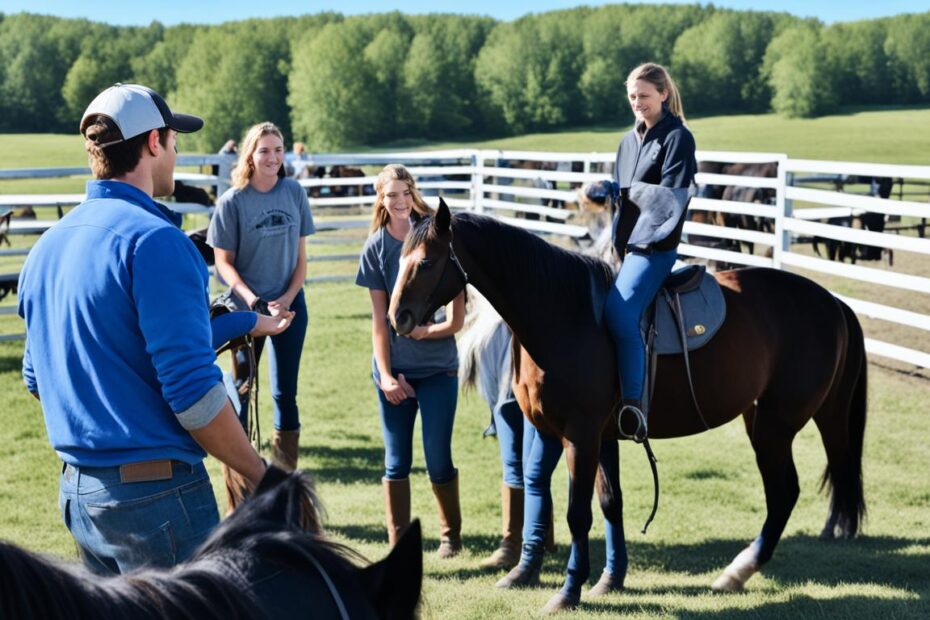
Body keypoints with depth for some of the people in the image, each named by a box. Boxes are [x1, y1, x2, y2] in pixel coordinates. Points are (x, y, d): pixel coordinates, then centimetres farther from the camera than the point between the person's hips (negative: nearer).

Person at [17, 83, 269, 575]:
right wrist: (262, 478, -11)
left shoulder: (47, 246, 11)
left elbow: (37, 379, 20)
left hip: (76, 490, 9)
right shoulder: (154, 240, -16)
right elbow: (192, 390, -21)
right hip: (155, 493, -8)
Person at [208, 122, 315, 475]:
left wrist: (288, 297, -9)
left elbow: (300, 255, 3)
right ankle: (236, 469, 17)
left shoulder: (294, 193, -2)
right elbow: (223, 261, -7)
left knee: (285, 391, 8)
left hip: (290, 304, 3)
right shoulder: (232, 201, -10)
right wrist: (249, 298, -20)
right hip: (247, 308, -2)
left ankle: (287, 471, 19)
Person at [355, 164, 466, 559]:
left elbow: (457, 319, -5)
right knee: (396, 462, 4)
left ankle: (450, 534, 23)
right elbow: (379, 318, -1)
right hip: (395, 367, 1)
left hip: (438, 366, -1)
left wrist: (427, 330, -18)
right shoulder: (376, 248, 0)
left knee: (438, 460, 1)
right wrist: (386, 374, -7)